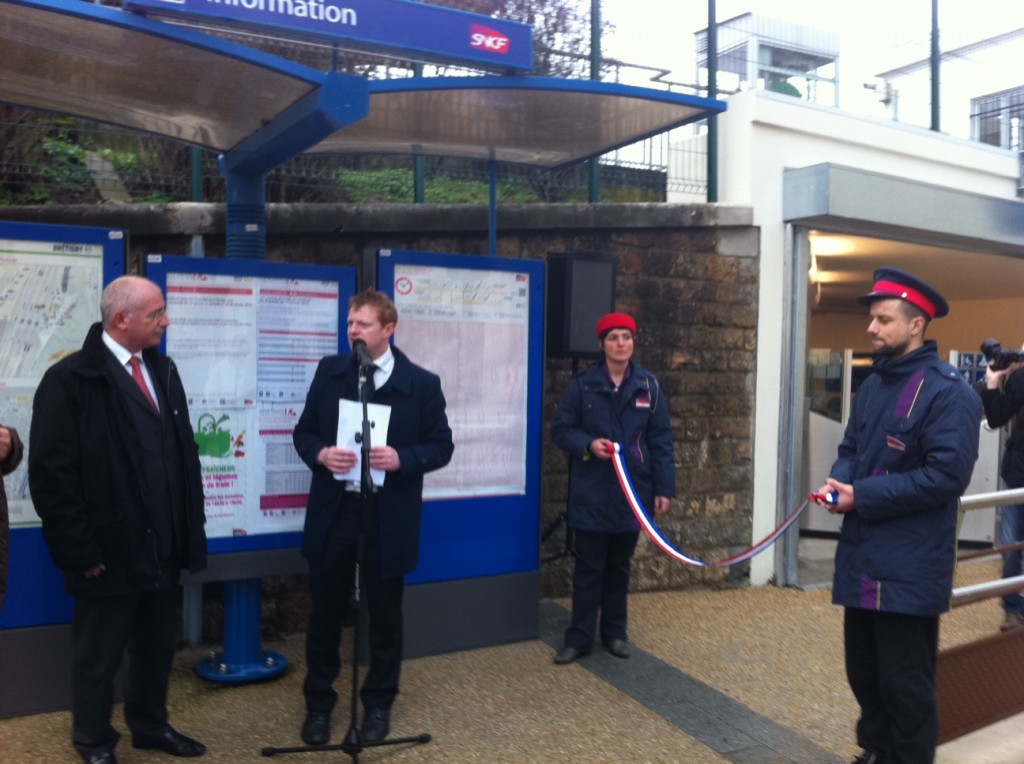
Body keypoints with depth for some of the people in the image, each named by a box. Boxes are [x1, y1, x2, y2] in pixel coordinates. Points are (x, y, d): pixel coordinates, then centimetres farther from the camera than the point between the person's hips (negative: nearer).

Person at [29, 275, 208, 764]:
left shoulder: (162, 370, 9)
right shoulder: (70, 379, -13)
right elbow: (51, 474, -15)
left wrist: (190, 529, 8)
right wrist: (82, 551, -15)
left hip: (162, 548, 6)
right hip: (110, 552, -6)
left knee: (157, 646, 20)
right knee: (98, 656, 13)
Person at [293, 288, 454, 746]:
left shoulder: (422, 383, -6)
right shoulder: (329, 371, 3)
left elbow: (441, 446, -3)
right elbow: (303, 432, 7)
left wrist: (401, 459, -21)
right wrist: (320, 454, -15)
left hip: (387, 516, -2)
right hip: (333, 510, 2)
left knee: (384, 615, 12)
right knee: (325, 614, 13)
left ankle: (378, 705, 32)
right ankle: (318, 704, 32)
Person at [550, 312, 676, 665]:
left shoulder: (648, 385, 3)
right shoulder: (582, 384, -3)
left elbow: (661, 440, 2)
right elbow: (561, 428, 0)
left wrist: (664, 487, -3)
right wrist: (588, 444, -20)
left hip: (631, 491, 2)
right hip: (590, 492, -2)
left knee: (619, 566, 15)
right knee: (588, 567, 5)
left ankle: (615, 632, 28)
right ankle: (579, 636, 15)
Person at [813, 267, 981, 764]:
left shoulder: (949, 392, -14)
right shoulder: (873, 385, 13)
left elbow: (947, 475, -21)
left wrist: (863, 496, -19)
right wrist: (840, 480, -4)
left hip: (909, 566, -8)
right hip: (862, 556, 8)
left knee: (905, 682, 4)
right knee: (863, 670, 19)